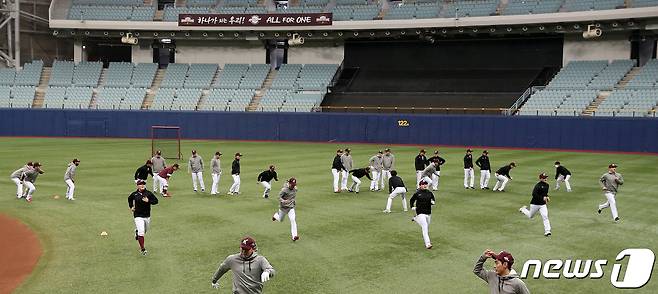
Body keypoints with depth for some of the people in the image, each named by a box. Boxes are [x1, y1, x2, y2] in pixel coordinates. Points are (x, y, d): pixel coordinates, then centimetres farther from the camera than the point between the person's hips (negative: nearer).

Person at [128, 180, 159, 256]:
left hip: (147, 216, 3)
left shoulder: (148, 193, -4)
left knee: (145, 231, 20)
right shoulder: (134, 194, -3)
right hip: (138, 216, -3)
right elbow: (129, 199, 19)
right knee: (141, 233, -14)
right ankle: (143, 249, -5)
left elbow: (156, 201, -4)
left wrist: (148, 201, -19)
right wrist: (131, 207, 14)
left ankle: (137, 231, 55)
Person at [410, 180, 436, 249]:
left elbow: (433, 201, 13)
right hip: (420, 213, -5)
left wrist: (433, 202, -10)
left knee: (427, 228, 18)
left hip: (428, 213, 5)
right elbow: (411, 200, 9)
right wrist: (412, 207, -4)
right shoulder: (417, 193, -4)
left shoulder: (429, 193, 5)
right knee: (424, 227, -15)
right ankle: (427, 244, -17)